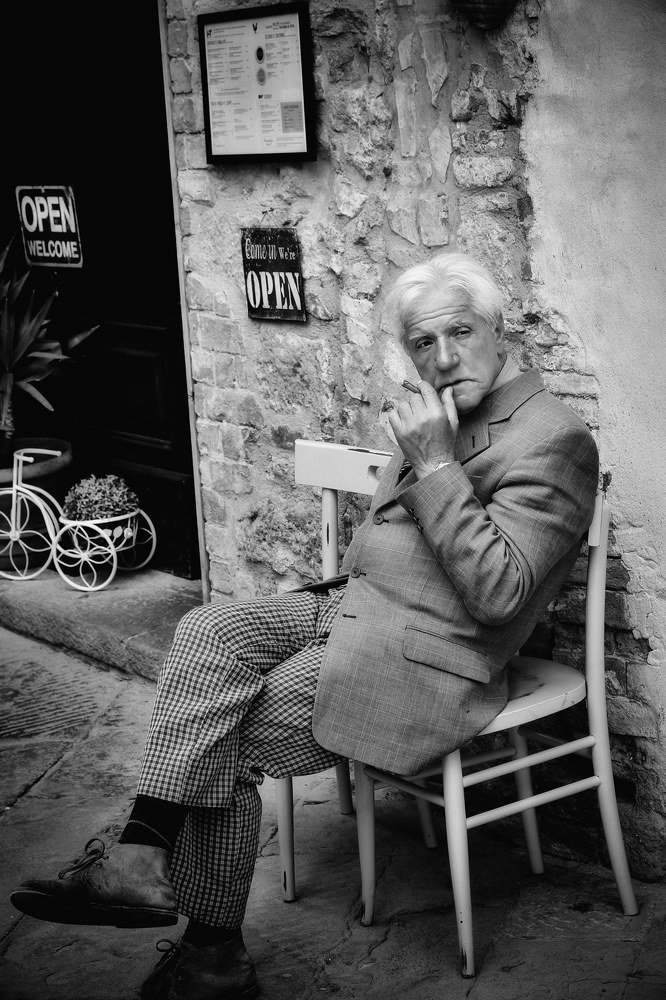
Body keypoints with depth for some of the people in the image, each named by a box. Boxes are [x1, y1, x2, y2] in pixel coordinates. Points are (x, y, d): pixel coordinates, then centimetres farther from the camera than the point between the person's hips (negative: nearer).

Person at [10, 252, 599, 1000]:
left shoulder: (553, 441, -14)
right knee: (206, 632, -15)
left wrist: (434, 463, -24)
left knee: (224, 746, -13)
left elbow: (498, 592, -23)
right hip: (354, 603, 9)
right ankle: (145, 853, -23)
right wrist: (339, 587, 9)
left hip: (421, 655, -9)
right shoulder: (442, 415, 14)